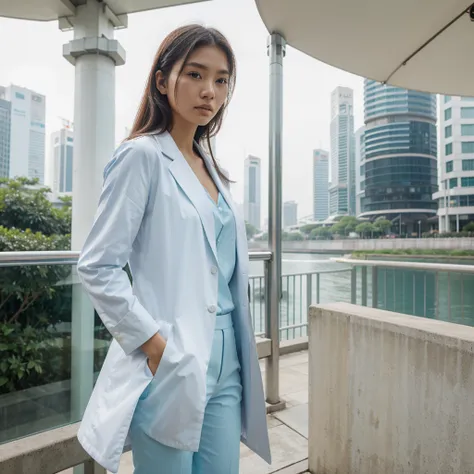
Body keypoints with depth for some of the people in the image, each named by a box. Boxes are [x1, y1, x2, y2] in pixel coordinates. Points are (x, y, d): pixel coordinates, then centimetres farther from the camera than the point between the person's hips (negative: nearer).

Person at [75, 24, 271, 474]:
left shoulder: (212, 168, 12)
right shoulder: (142, 156, -9)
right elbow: (98, 268, -13)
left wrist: (239, 355, 12)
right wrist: (157, 345, -16)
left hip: (224, 363, 7)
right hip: (169, 365, -6)